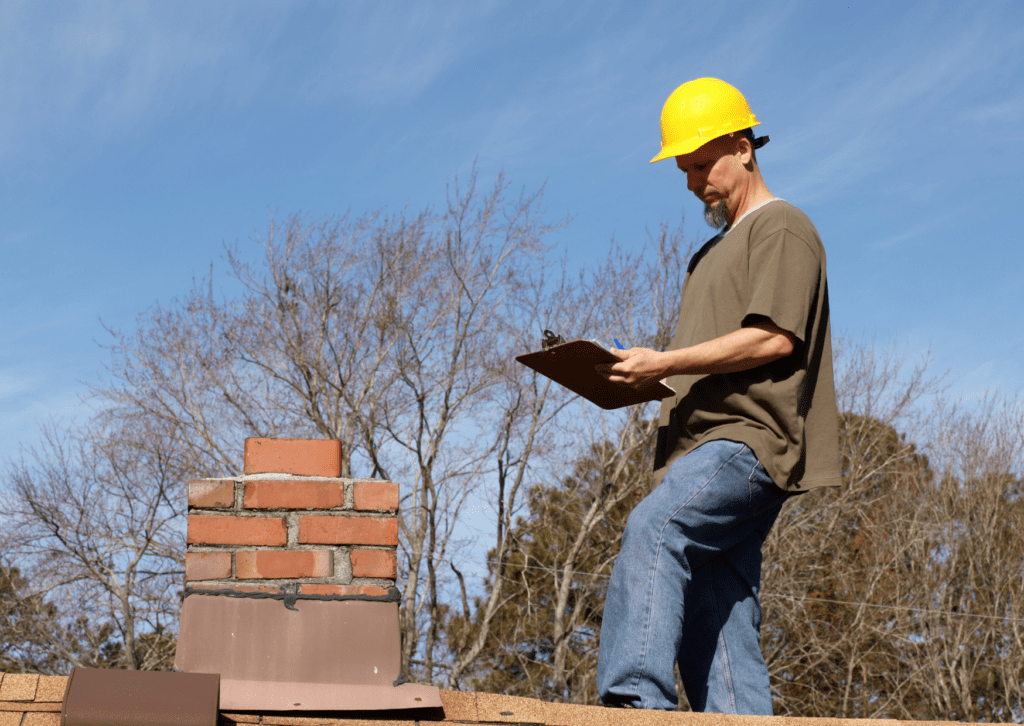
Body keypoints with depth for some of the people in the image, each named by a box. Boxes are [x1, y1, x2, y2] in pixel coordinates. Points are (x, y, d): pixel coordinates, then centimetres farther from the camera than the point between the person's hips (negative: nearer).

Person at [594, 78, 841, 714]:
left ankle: (635, 699, -42)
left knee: (653, 529, -32)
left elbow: (774, 338, -11)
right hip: (706, 446, 10)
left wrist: (664, 362, -14)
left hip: (750, 441, -10)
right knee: (710, 620, 1)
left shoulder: (782, 228, 3)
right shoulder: (714, 252, 31)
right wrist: (642, 377, 13)